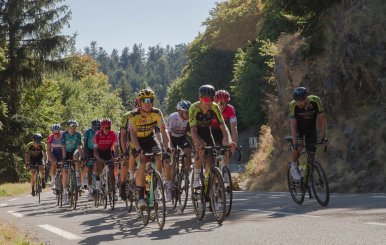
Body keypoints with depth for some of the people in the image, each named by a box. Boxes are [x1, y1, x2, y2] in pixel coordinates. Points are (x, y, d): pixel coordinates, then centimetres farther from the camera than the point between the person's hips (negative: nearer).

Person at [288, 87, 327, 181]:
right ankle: (294, 166, -4)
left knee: (312, 152, -4)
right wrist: (295, 143, -37)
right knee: (298, 146, -27)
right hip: (298, 127, -2)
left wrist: (323, 137, -30)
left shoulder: (315, 101, -31)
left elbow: (321, 119, -25)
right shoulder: (293, 105, -32)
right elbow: (293, 125, -31)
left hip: (311, 127, 2)